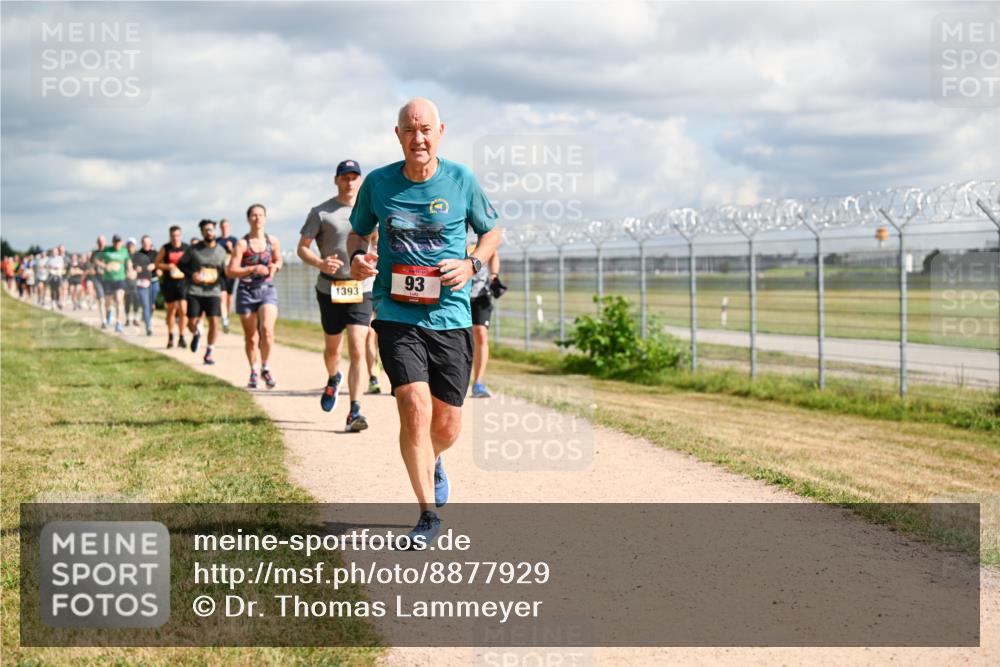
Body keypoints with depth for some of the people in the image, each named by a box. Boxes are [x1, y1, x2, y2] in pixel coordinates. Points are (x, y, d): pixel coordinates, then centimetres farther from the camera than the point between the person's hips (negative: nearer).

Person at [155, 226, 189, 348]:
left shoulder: (187, 248, 1)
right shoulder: (165, 248, 1)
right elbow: (157, 263, 5)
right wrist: (167, 266, -12)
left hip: (183, 282, -1)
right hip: (169, 283, 1)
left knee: (183, 310, -12)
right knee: (171, 310, 11)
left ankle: (181, 337, -6)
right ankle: (170, 337, 25)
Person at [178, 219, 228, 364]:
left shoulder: (221, 251, 8)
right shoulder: (194, 250, 0)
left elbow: (224, 271, 17)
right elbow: (180, 265, 7)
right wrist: (191, 275, -10)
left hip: (213, 292, 1)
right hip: (194, 291, -1)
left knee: (214, 322, -10)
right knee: (192, 323, -2)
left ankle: (209, 353, 1)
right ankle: (196, 333, 36)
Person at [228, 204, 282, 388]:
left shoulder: (273, 241, 4)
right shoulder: (242, 244, -4)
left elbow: (278, 260, 22)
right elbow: (230, 271, -8)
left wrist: (275, 267, -1)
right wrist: (253, 269, -18)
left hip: (267, 290, 1)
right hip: (247, 291, -1)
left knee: (267, 330, -19)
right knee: (251, 337, 6)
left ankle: (265, 368, 2)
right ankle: (253, 373, 24)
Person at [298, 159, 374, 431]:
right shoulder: (321, 213, -1)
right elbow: (302, 248, 0)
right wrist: (320, 263, -19)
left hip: (361, 288, 0)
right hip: (330, 289, 0)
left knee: (357, 348, -13)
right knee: (332, 346, 14)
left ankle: (355, 411, -14)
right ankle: (333, 379, 49)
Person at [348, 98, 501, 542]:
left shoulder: (461, 180, 0)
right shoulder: (378, 183, 1)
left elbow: (491, 230, 13)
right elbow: (358, 232, 17)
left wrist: (472, 264, -6)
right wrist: (357, 257, -6)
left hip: (450, 317, 1)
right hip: (396, 316, -1)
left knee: (447, 426, 6)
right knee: (415, 409, -17)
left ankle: (432, 462, 44)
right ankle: (428, 513, -1)